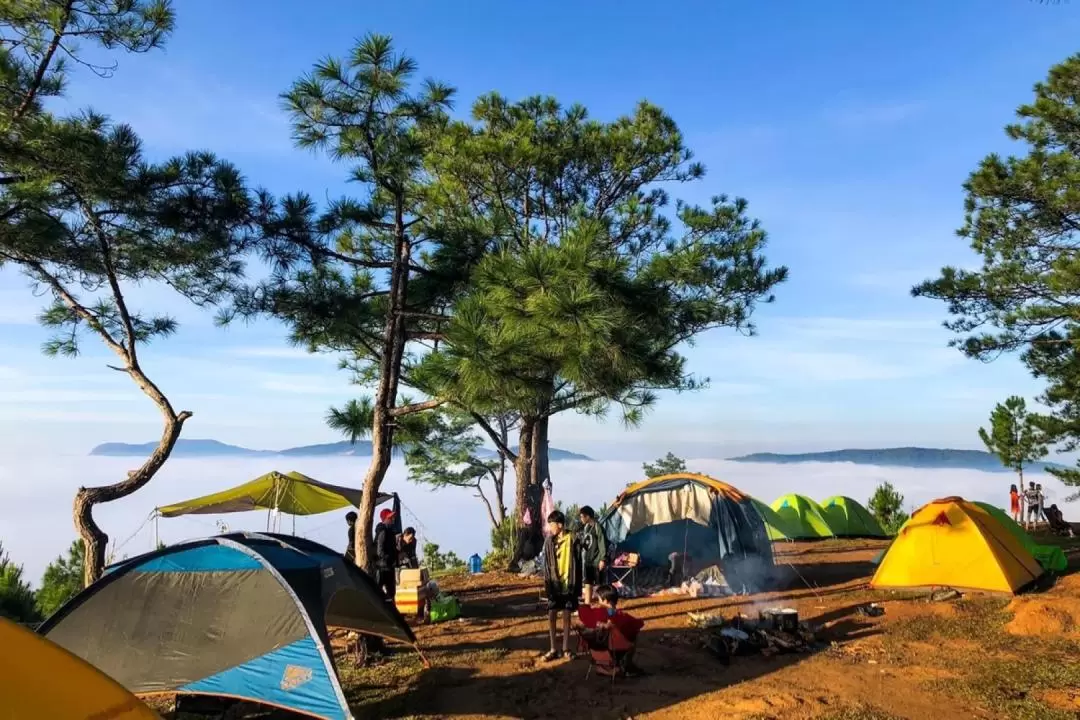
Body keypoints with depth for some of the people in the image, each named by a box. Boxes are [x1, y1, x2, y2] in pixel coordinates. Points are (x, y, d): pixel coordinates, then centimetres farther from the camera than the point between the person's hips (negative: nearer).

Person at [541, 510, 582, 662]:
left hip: (568, 583, -2)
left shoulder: (572, 540, -10)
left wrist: (576, 587, -7)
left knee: (566, 617, 8)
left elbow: (577, 565, -6)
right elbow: (546, 564, 3)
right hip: (554, 583, 3)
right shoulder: (549, 541, -1)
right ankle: (553, 649, 14)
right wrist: (547, 584, -3)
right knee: (551, 616, 3)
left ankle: (565, 648, 20)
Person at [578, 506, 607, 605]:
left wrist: (603, 559, -17)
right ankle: (587, 603, 19)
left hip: (596, 560, -7)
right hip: (585, 559, 7)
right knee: (587, 583, 12)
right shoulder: (584, 527, 9)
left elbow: (602, 543, -15)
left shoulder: (597, 527, -13)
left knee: (598, 584, 1)